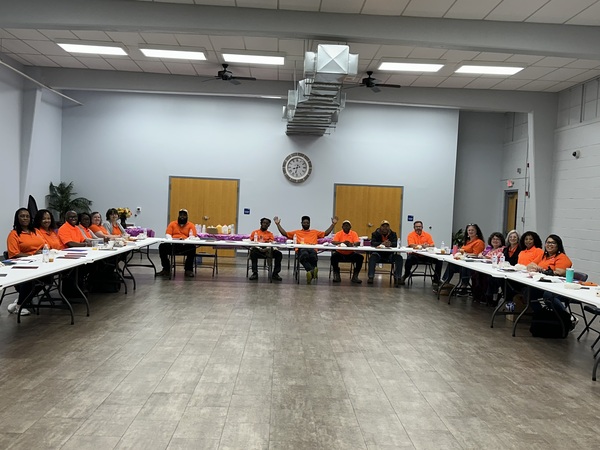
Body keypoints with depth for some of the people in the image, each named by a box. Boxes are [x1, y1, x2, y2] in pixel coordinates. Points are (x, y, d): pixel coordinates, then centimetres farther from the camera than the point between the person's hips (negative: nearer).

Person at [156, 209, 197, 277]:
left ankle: (188, 269, -19)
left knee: (192, 247, -34)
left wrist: (185, 240, -23)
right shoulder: (172, 224, 17)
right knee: (162, 246, -27)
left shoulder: (191, 225, 12)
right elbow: (168, 235, 7)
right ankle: (166, 269, -15)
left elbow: (192, 237, -1)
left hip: (185, 246, -2)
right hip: (173, 245, 2)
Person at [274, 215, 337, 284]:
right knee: (305, 255, -43)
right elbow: (284, 233, 28)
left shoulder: (315, 232, 36)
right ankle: (312, 271, -62)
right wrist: (278, 224, 21)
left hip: (312, 249, 1)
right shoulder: (296, 232, 34)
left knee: (312, 256, -42)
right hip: (301, 249, -1)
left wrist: (333, 224, 24)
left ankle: (311, 273, -50)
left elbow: (326, 233, 29)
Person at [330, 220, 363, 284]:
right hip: (340, 253, -1)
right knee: (333, 256, -31)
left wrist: (352, 244, -35)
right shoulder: (338, 234, -1)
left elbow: (358, 243, -11)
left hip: (351, 254, 1)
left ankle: (355, 276, -11)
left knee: (360, 257, -23)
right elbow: (333, 242, -16)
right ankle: (337, 275, -11)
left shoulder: (354, 233, 2)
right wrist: (343, 242, -33)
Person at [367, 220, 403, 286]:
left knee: (399, 258, -23)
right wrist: (382, 243, -32)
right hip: (378, 253, -2)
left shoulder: (393, 234, 7)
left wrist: (390, 243, -35)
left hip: (390, 254, 2)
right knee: (372, 257, -32)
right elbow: (372, 243, -14)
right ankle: (370, 277, -30)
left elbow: (395, 243, -10)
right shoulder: (375, 233, 3)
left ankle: (397, 278, -19)